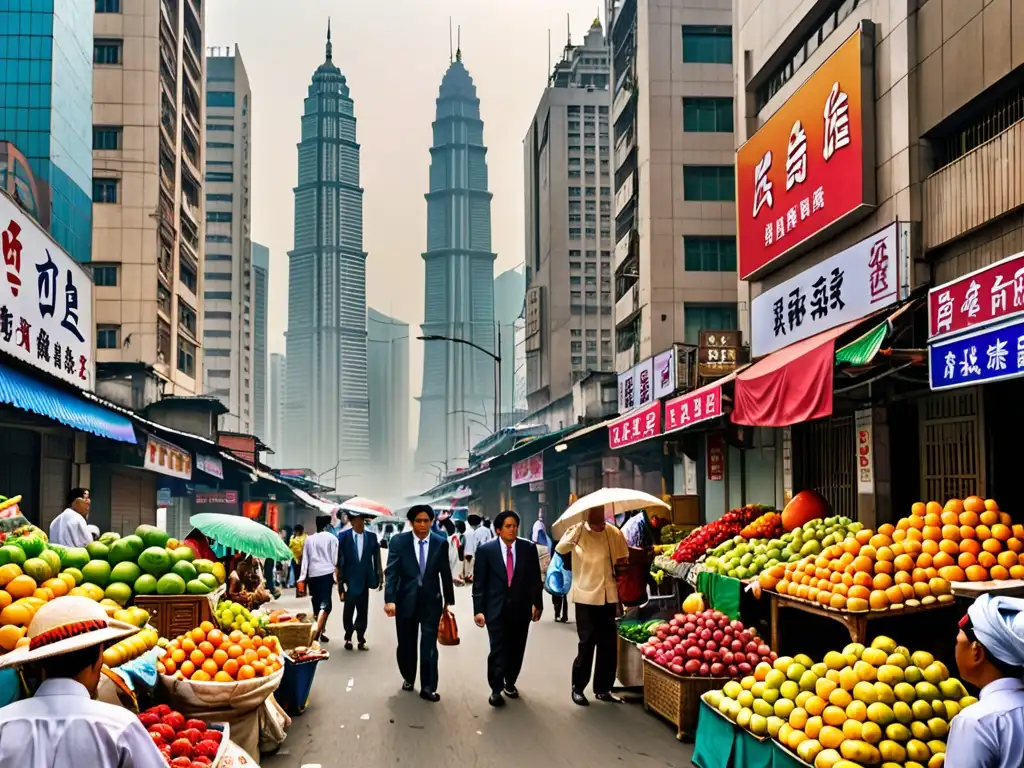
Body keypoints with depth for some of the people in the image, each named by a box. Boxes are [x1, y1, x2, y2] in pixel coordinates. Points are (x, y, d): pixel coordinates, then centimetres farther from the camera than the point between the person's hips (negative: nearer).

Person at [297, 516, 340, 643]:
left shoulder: (309, 539, 13)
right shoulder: (331, 538, 2)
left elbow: (305, 560, 10)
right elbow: (335, 560, -2)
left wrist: (302, 578, 10)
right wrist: (336, 577, 1)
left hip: (312, 574, 4)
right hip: (326, 573, -4)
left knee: (317, 604, 12)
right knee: (325, 604, -6)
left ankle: (318, 632, 17)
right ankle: (317, 632, -22)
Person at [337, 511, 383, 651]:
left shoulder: (372, 536, 0)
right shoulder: (343, 536, -6)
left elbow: (376, 558, 2)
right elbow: (340, 561, -7)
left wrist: (379, 577, -1)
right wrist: (340, 581, -10)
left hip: (364, 580, 2)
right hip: (350, 580, -2)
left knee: (362, 611, 8)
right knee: (349, 610, 7)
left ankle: (361, 639, 16)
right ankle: (348, 637, 24)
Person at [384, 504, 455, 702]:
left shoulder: (440, 543, -2)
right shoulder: (398, 541, -6)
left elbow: (445, 573, 6)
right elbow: (391, 572, -12)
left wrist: (449, 599, 12)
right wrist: (389, 599, -22)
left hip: (431, 601, 0)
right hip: (406, 600, 0)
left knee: (429, 645, -3)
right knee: (406, 644, 13)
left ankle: (428, 687, 6)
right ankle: (408, 678, 35)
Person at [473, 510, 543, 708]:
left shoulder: (529, 548, 0)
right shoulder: (486, 550, -6)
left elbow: (535, 578, 5)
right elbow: (479, 582, -4)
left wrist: (537, 603, 3)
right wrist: (478, 609, -7)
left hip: (521, 606, 2)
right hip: (496, 607, -2)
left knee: (516, 648, 11)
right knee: (498, 648, -7)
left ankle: (510, 682, 30)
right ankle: (496, 689, 2)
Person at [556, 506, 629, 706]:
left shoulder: (614, 533, 1)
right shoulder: (578, 531, -7)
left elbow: (624, 559, 14)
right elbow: (560, 549, -20)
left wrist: (622, 564, -9)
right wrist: (576, 530, -34)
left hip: (608, 595, 4)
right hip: (586, 596, -4)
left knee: (609, 643, 8)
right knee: (587, 642, -2)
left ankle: (603, 688, 21)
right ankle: (578, 687, 13)